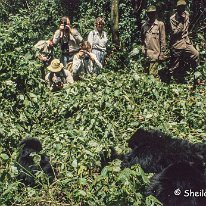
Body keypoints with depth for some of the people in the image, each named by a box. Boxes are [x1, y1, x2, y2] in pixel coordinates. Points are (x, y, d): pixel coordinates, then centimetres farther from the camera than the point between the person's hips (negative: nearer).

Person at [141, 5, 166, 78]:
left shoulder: (160, 24, 0)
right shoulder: (144, 26, 13)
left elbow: (163, 40, -2)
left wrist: (162, 53, -5)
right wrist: (143, 50, 14)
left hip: (155, 53, -5)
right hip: (146, 54, 5)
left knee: (152, 74, -10)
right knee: (146, 73, 9)